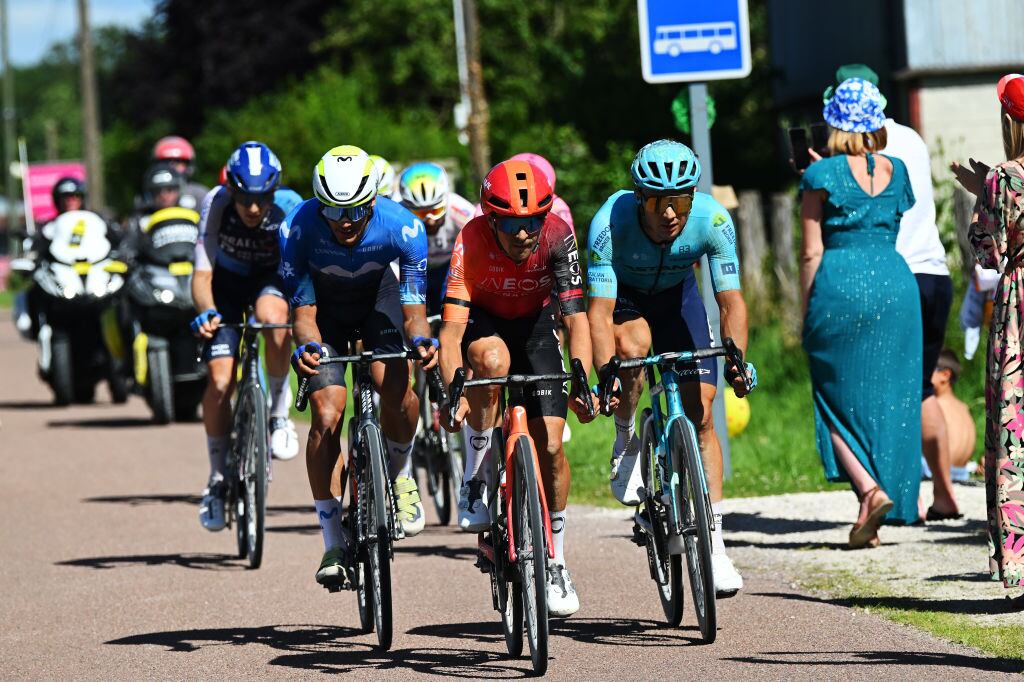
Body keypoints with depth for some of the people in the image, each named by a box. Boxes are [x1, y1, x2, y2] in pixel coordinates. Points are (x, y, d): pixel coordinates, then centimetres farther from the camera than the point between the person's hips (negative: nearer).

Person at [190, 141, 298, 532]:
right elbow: (202, 273, -28)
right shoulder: (216, 204, -28)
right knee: (220, 381, -12)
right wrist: (206, 312, -48)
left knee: (273, 315, -38)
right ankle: (217, 479, 8)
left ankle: (279, 413, -17)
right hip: (226, 284, 1)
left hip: (270, 280, -1)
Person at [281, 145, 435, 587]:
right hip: (326, 307, 0)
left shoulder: (402, 227, -32)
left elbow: (414, 309, -27)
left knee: (395, 385, -28)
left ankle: (400, 476, 2)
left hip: (378, 295, 0)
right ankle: (335, 544, -5)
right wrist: (306, 347, -46)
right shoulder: (298, 231, -32)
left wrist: (422, 338, -48)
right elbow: (303, 311, -25)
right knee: (327, 416, -15)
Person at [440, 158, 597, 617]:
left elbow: (576, 317, -31)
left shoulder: (557, 236, -29)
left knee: (550, 445, -8)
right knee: (493, 359, -39)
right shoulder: (471, 241, -32)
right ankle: (476, 481, -20)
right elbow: (452, 328, -37)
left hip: (535, 324, 2)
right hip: (483, 321, -1)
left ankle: (555, 563, 10)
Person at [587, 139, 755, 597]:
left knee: (701, 412, -9)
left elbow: (731, 301, -27)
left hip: (676, 296, 2)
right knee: (634, 342, -37)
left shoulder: (712, 220, -31)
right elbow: (600, 310, -37)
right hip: (622, 295, -2)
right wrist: (605, 373, -49)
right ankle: (626, 438, -8)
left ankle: (715, 545, -4)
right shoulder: (610, 223, -36)